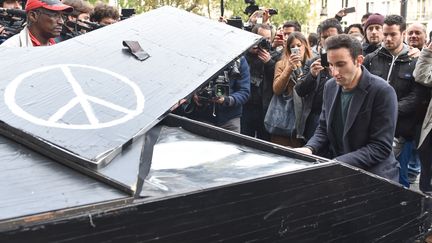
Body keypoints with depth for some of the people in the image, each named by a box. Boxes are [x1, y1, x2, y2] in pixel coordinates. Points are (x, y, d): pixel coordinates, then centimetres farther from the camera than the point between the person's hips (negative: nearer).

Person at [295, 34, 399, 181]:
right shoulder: (330, 86, 4)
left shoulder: (382, 92, -15)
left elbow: (381, 147, -17)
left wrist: (338, 163, -24)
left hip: (373, 175, -5)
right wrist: (310, 148, -8)